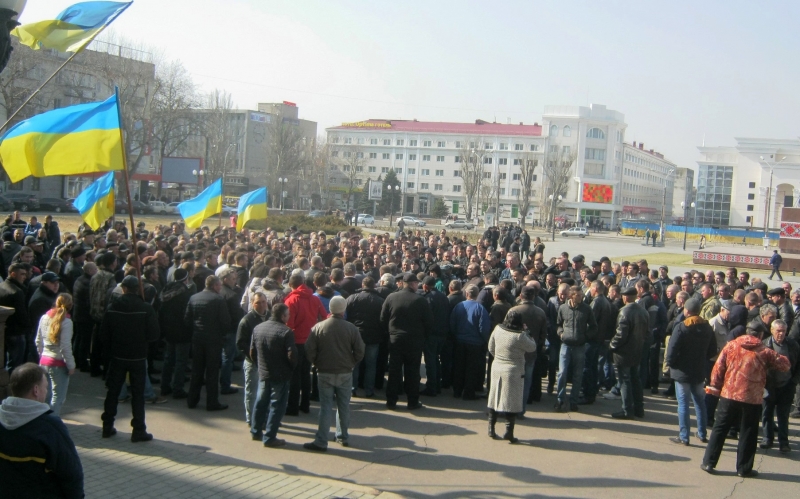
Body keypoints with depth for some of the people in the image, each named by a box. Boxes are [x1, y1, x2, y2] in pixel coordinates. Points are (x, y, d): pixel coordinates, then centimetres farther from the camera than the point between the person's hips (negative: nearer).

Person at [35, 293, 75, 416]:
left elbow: (38, 341, 13)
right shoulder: (66, 321, -14)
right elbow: (65, 347, -17)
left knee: (46, 395, 17)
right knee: (58, 397, 0)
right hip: (59, 364, -7)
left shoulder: (44, 318, 5)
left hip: (44, 361, 7)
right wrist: (71, 366, -9)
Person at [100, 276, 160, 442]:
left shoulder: (112, 307, -5)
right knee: (137, 394, 4)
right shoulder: (146, 308, -12)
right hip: (138, 358, -2)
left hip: (117, 356, 2)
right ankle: (138, 431, 5)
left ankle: (107, 426, 19)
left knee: (113, 391, 14)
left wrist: (109, 351, 11)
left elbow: (104, 332, -2)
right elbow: (154, 334, -12)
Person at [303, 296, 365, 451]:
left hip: (324, 373, -1)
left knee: (325, 406, 3)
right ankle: (343, 437, 24)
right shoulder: (351, 328, -7)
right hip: (345, 374, 1)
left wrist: (317, 364, 8)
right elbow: (359, 352, -5)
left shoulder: (318, 328, -8)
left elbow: (309, 351, -9)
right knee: (344, 406, 14)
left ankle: (321, 441, 1)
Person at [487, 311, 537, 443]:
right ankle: (509, 433, 2)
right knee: (512, 401, 2)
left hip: (497, 368, 6)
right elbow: (532, 347, -5)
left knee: (494, 398, 15)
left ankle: (491, 428, 22)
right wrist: (525, 332, 2)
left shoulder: (498, 329, -3)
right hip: (514, 372, -6)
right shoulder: (520, 336, -20)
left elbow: (491, 348, 9)